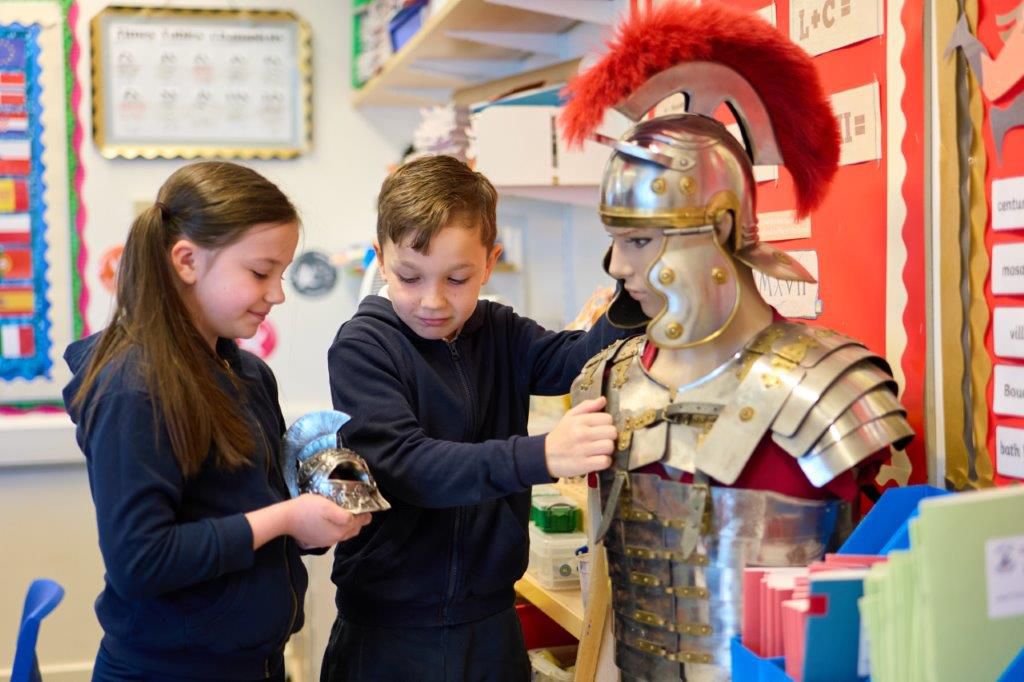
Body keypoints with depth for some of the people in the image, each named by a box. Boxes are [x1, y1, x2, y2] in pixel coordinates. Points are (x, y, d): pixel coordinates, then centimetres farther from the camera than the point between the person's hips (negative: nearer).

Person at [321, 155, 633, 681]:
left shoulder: (499, 334, 3)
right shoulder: (362, 347, -11)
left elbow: (581, 360, -14)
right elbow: (402, 465, -25)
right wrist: (540, 456, -36)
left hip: (490, 620, 4)